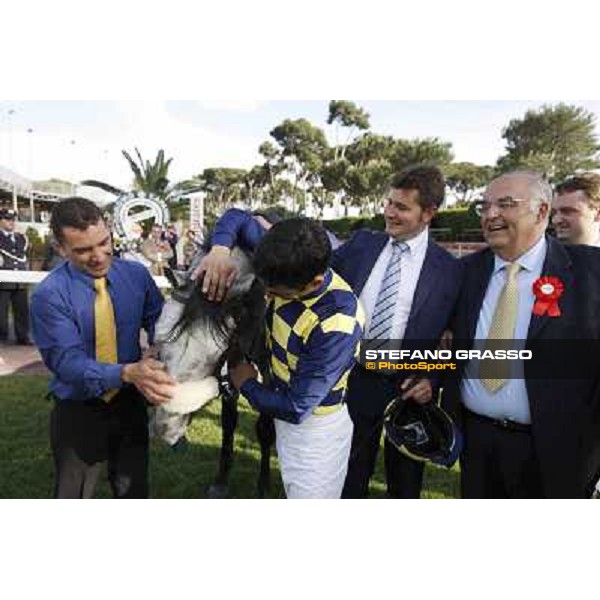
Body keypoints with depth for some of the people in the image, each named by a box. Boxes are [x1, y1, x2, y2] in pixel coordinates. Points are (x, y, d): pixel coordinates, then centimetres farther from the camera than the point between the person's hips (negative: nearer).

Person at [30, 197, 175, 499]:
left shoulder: (136, 274, -7)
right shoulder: (49, 295, -19)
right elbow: (66, 361, -25)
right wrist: (127, 373, -42)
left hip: (129, 403, 3)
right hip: (78, 410, -3)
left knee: (134, 491, 21)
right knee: (73, 495, 17)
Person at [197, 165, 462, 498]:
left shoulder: (449, 269, -9)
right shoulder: (363, 244, -1)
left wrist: (434, 380, -15)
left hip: (409, 388, -2)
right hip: (358, 381, 2)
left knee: (405, 483, 22)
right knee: (350, 481, 20)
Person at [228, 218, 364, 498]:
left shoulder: (336, 324, -36)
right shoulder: (287, 272, -16)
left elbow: (295, 408, -28)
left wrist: (247, 384, -11)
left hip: (315, 427, -7)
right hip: (286, 411, 7)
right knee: (293, 492, 28)